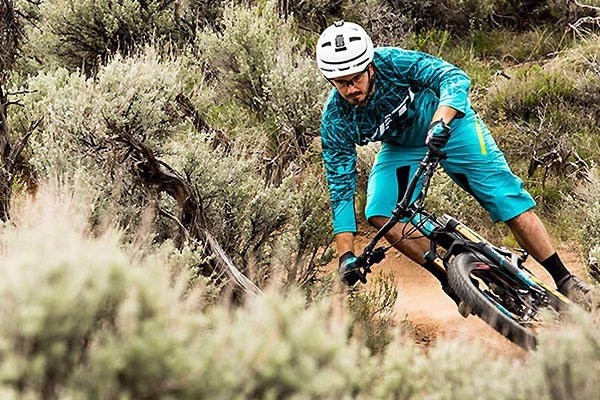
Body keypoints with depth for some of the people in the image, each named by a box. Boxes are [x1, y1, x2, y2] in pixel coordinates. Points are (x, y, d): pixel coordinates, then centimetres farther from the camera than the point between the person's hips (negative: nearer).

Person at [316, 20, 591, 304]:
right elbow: (341, 187, -20)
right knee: (380, 214, -21)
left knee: (505, 196, -12)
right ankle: (452, 279, -9)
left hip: (450, 124, -3)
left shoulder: (393, 62, -32)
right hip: (401, 149, 3)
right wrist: (345, 255, -26)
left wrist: (440, 122, -60)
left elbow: (455, 78, -40)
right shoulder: (335, 121, -24)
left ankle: (566, 281, -2)